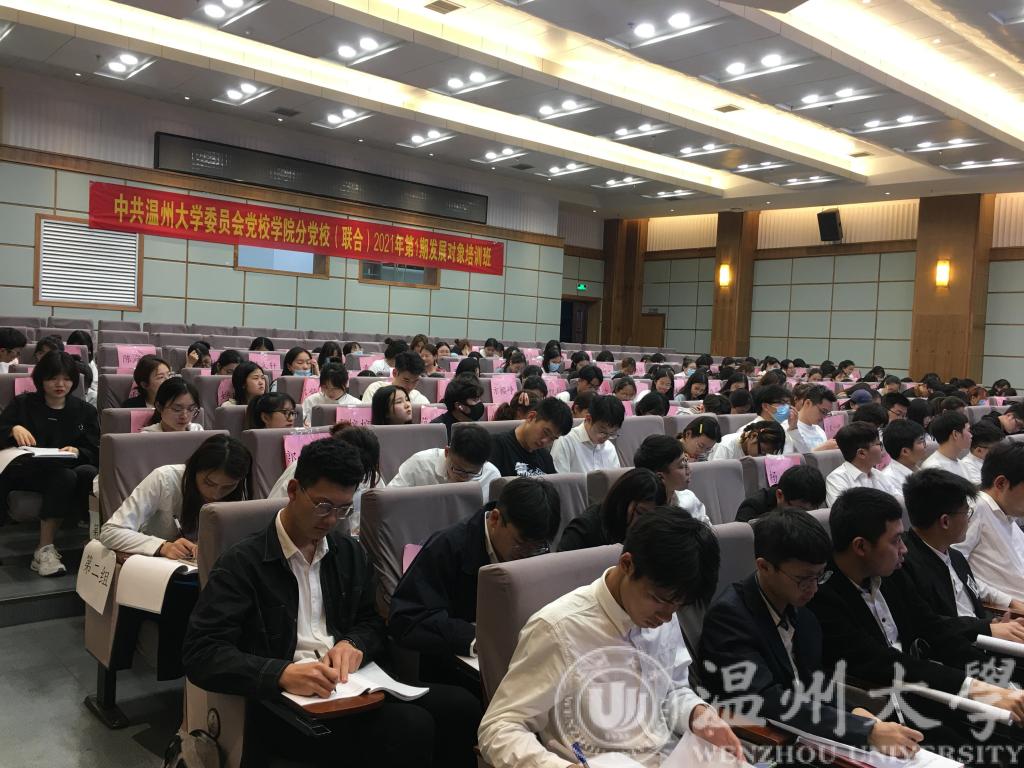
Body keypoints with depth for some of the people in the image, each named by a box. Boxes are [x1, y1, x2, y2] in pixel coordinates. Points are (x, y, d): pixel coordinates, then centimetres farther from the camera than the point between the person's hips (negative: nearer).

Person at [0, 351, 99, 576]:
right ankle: (45, 549, -32)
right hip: (26, 471, -2)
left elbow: (95, 454, 7)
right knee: (65, 476, -36)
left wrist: (77, 452, -16)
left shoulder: (85, 411, 15)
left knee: (90, 473, -35)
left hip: (66, 470, 2)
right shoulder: (22, 404, 14)